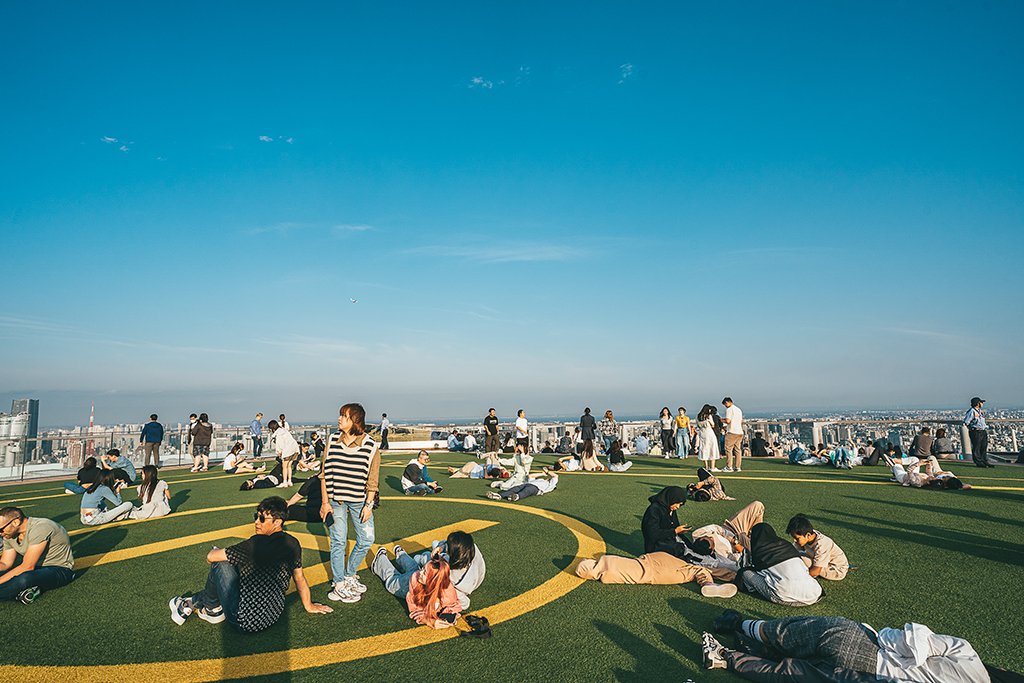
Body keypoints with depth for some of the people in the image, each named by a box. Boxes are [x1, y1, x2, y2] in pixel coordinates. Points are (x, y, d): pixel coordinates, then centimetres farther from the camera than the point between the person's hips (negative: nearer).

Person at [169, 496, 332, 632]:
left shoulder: (259, 543, -22)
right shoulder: (293, 544, -2)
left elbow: (211, 557, -12)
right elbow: (300, 578, 12)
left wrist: (215, 551, 12)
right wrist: (309, 606, 27)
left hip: (245, 623, -7)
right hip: (273, 617, 8)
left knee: (220, 564, 2)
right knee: (240, 567, 23)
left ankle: (212, 609, 24)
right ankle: (194, 601, 39)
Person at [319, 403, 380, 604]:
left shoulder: (370, 447, -11)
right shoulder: (332, 442, -5)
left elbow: (372, 480, -4)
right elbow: (324, 474, 1)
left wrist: (368, 505, -7)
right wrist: (325, 502, -3)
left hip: (359, 501, 0)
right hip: (335, 501, 0)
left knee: (366, 540, 4)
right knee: (338, 541, 4)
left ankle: (349, 575, 27)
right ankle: (339, 584, 19)